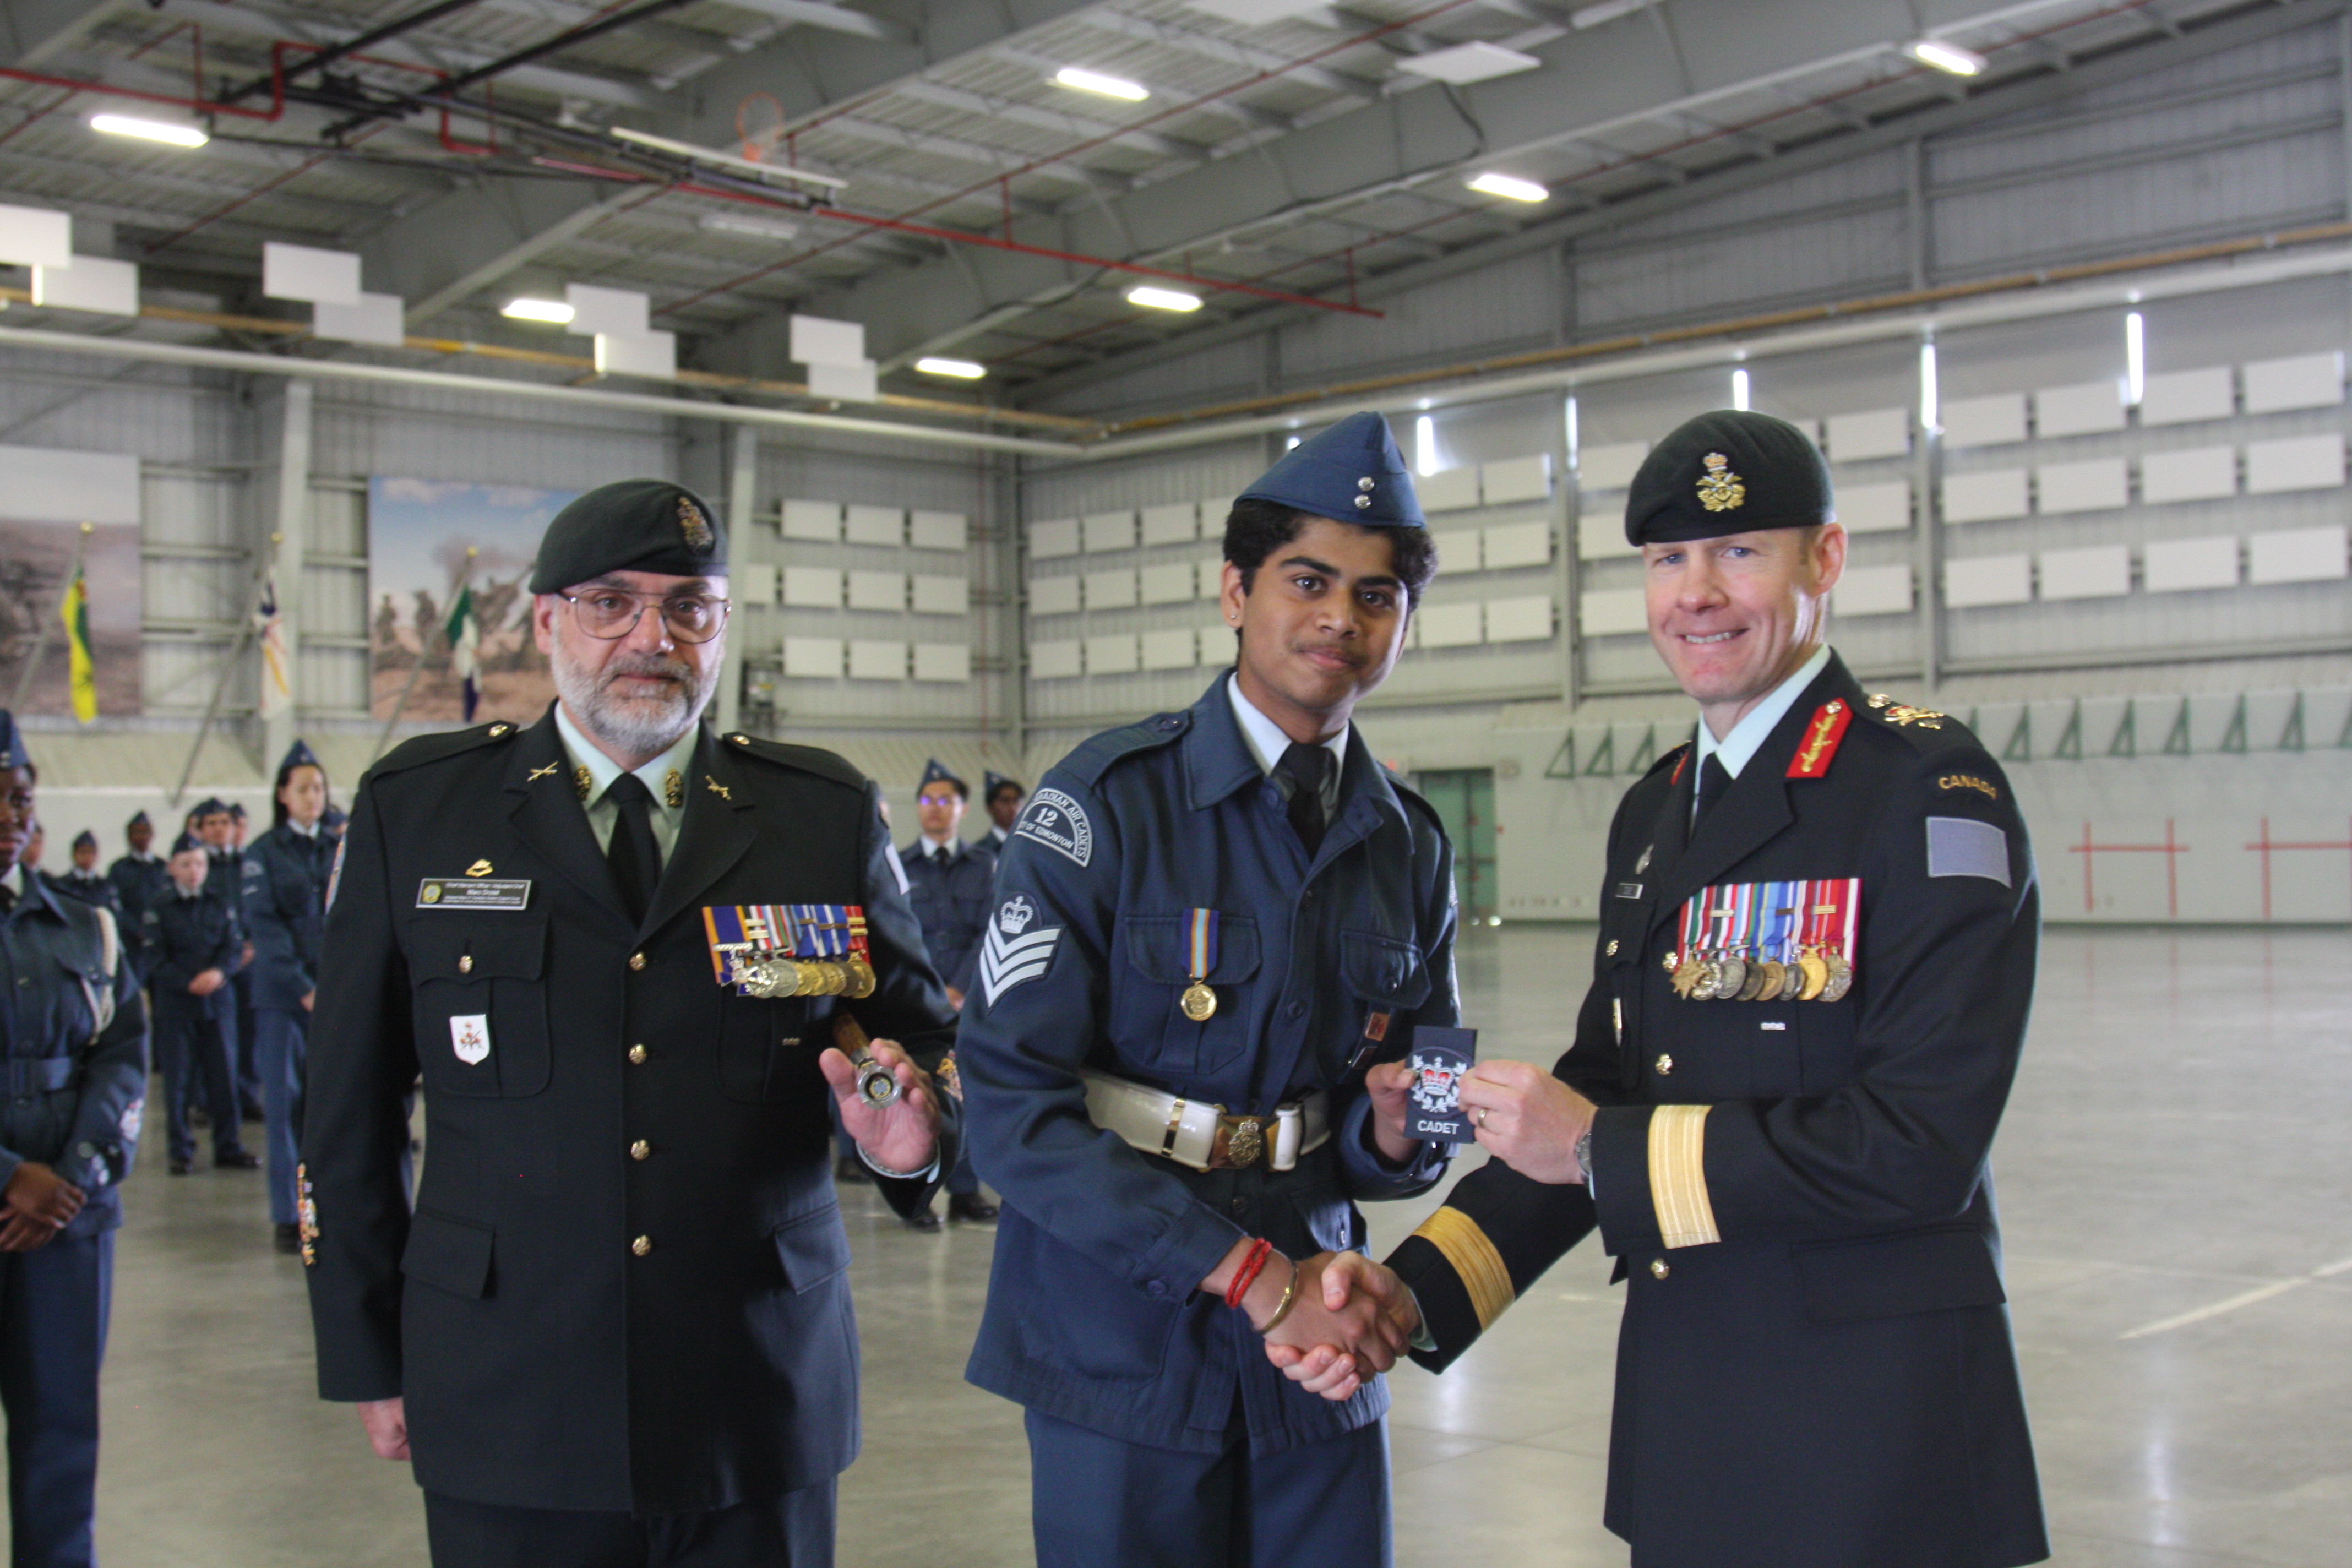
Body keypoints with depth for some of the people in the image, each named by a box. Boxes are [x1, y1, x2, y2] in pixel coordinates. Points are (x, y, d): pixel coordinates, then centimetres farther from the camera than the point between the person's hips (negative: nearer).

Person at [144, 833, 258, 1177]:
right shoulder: (160, 910, 3)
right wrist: (189, 983, -17)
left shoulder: (221, 906, 10)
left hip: (218, 999, 2)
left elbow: (234, 949, 4)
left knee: (223, 1074, 1)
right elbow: (157, 961, -3)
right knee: (178, 1079, -1)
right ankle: (180, 1151, 7)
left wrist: (218, 972, -17)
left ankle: (228, 1148, 8)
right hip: (176, 1003, -2)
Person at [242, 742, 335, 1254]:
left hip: (336, 993, 2)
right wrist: (304, 988, -13)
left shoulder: (338, 850, 11)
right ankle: (288, 1216, 4)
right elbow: (264, 926, -4)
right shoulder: (264, 852, 2)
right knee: (285, 1101, -1)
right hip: (282, 994, -2)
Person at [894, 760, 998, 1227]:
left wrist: (959, 989, -10)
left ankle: (966, 1192, 11)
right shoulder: (898, 867, 8)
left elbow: (990, 933, 1)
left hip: (971, 998, 1)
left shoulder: (985, 866, 10)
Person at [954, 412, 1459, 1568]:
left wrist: (1395, 1125, -10)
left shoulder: (1410, 843, 7)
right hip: (1124, 1338, -4)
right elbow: (1013, 1100, -16)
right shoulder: (1104, 804, -10)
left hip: (1318, 1347, 5)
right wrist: (1251, 1274, -19)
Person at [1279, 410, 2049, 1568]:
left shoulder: (1931, 790, -13)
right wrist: (1418, 1290, 0)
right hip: (1682, 1405, 7)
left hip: (1873, 1427, -7)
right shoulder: (1653, 811, 11)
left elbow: (1923, 1145, -22)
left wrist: (1601, 1150, -17)